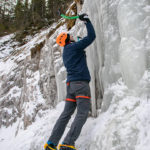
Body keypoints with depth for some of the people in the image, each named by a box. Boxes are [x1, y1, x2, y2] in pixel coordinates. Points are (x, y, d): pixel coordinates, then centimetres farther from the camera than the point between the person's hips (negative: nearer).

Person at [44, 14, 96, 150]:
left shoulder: (65, 53, 23)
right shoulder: (75, 46, -1)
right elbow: (92, 36, -1)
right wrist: (86, 20, 9)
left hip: (70, 84, 8)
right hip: (81, 83, -8)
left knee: (66, 114, 7)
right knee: (82, 114, -12)